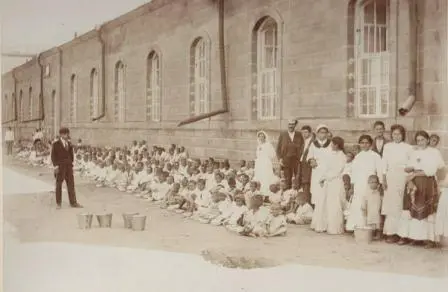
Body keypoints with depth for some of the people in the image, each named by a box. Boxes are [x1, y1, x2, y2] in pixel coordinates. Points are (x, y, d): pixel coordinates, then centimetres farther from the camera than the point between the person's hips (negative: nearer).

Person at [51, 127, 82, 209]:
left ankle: (73, 202, 6)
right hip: (60, 167, -4)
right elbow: (53, 155, -5)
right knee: (59, 185, 4)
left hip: (69, 166, 4)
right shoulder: (56, 144, -3)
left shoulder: (69, 144, 11)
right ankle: (58, 203, 13)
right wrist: (55, 166, -13)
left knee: (71, 184, 2)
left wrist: (71, 163, 8)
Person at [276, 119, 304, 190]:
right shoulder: (282, 135, 9)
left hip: (297, 160, 0)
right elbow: (278, 148, 8)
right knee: (287, 179, -2)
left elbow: (302, 147, 8)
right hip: (286, 160, 0)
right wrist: (280, 159, -4)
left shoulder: (299, 135, 10)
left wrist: (301, 159, -4)